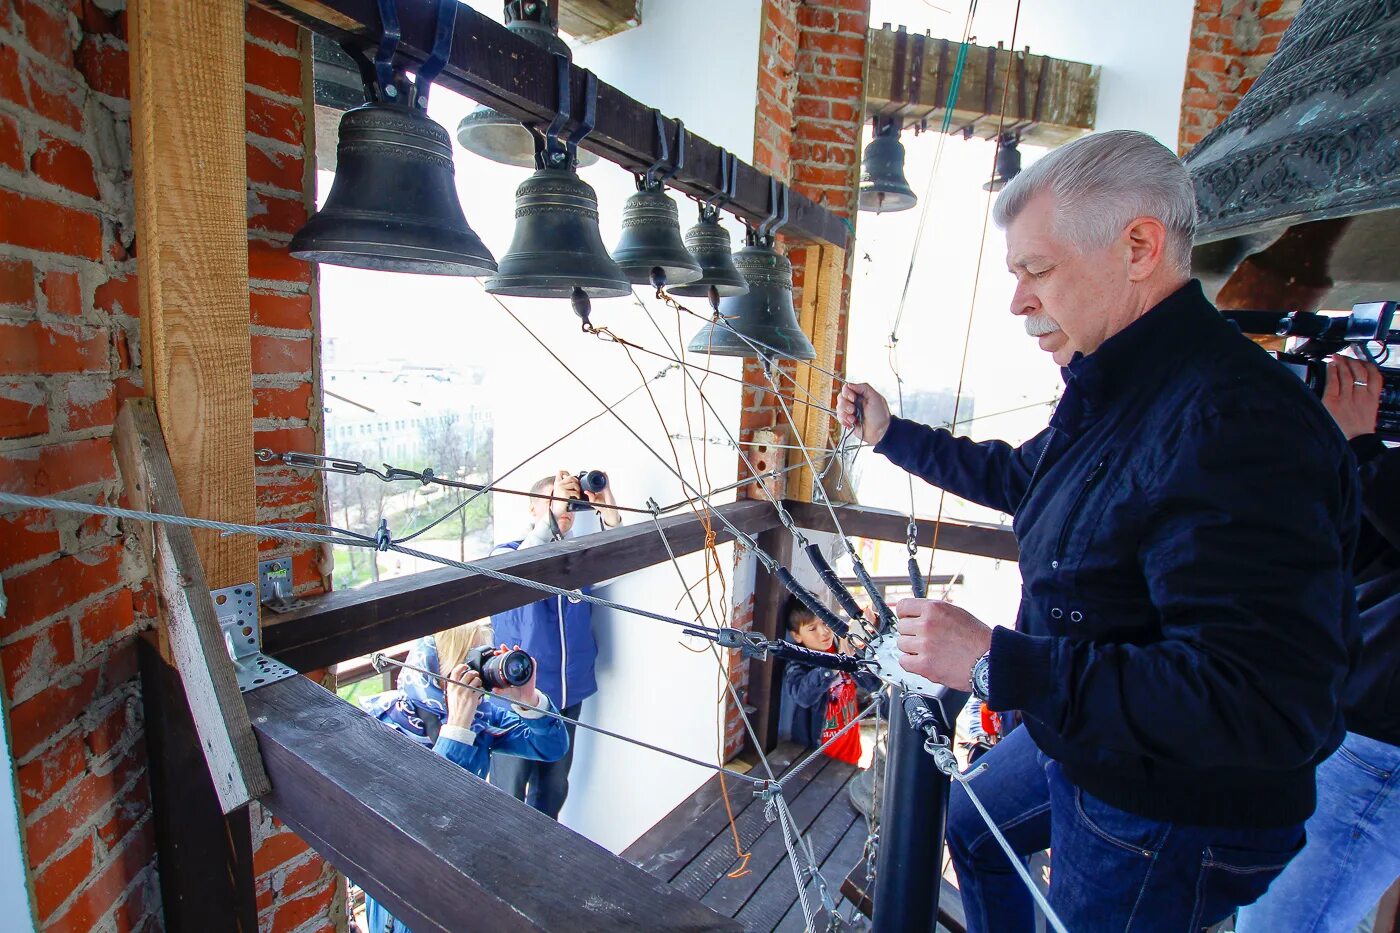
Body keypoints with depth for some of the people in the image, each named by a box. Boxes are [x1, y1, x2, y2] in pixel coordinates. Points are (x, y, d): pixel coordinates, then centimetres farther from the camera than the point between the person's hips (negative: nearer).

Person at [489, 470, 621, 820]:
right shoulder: (506, 552, -7)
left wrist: (609, 513, -30)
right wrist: (552, 515, -39)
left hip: (568, 693, 4)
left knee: (554, 787, 20)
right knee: (509, 792, 6)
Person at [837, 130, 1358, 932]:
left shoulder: (1235, 423, -34)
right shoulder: (1113, 391, -1)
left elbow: (1261, 705, -38)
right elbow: (1020, 475, 17)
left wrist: (997, 664, -36)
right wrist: (893, 434, 19)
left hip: (1174, 820, -9)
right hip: (1079, 746, 9)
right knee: (973, 824, 29)